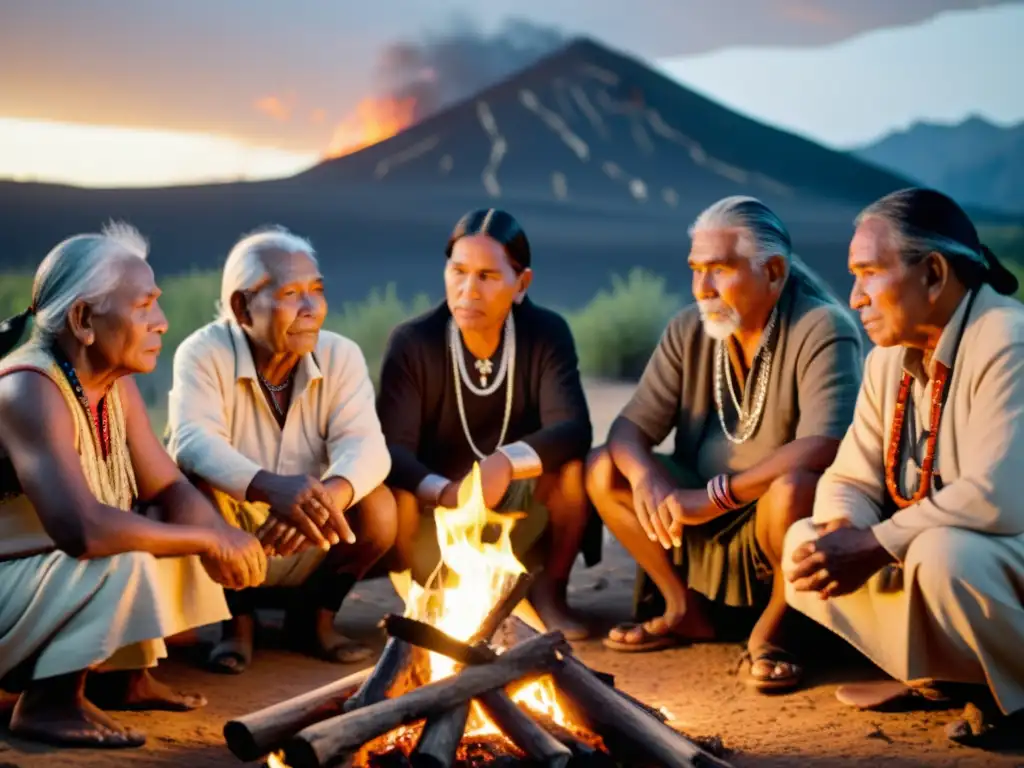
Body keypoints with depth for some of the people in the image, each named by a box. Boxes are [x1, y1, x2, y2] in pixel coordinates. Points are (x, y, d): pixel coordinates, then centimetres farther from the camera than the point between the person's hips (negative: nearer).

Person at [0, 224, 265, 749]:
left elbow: (169, 489, 4)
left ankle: (121, 676, 11)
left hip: (66, 577, 9)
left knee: (186, 526, 6)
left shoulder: (116, 385, 1)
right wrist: (209, 540, -28)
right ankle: (47, 703, -13)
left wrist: (220, 537, -18)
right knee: (125, 561, -30)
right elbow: (82, 529, -39)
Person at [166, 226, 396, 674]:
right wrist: (269, 488, -53)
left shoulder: (341, 356, -7)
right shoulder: (204, 354, -16)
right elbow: (193, 440, -33)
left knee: (379, 509, -25)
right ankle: (237, 619, -4)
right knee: (198, 488, -32)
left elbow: (364, 442, -22)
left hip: (309, 546, 2)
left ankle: (314, 616, 4)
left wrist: (330, 494, -47)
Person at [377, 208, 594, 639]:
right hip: (439, 520, 0)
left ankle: (549, 592, -3)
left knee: (573, 466, -28)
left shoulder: (547, 333, -10)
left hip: (522, 509, 0)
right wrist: (442, 491, -44)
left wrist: (506, 463, -44)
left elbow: (573, 429, -23)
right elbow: (392, 448, -23)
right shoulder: (411, 343, -12)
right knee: (389, 490, -31)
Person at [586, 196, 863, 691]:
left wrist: (716, 495, -34)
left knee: (793, 488, -38)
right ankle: (685, 611, 8)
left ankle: (773, 627, -9)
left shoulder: (821, 330, -19)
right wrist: (644, 476, -26)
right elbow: (631, 426, -2)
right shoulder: (689, 330, -1)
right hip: (709, 519, 6)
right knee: (603, 468, -7)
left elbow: (822, 447, -32)